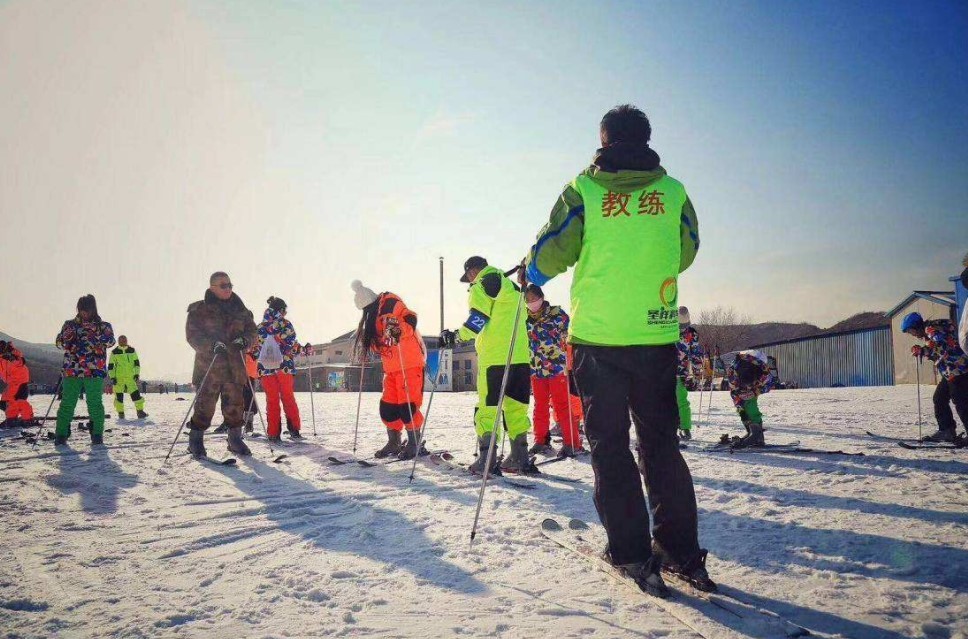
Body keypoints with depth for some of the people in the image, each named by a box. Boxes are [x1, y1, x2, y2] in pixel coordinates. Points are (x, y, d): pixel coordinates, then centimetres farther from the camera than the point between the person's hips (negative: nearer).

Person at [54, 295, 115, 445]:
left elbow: (109, 341, -8)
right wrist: (67, 336, -13)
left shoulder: (104, 326, 9)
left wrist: (95, 331, -22)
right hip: (71, 371, 2)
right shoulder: (70, 324, 14)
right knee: (67, 404, -1)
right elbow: (60, 343, 8)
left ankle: (97, 435, 3)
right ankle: (61, 435, 4)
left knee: (95, 404, -4)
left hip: (95, 371, -1)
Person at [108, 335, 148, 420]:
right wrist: (112, 377, -2)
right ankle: (120, 413, 13)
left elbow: (137, 363, 12)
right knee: (119, 396, 1)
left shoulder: (132, 350, 7)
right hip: (118, 378, -1)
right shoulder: (114, 352, 2)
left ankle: (140, 411, -1)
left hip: (130, 377, 1)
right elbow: (110, 366, 5)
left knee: (136, 394, -6)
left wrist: (137, 374, 3)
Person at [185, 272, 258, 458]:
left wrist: (245, 340, -8)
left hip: (234, 367, 4)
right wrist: (212, 345, -21)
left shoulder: (240, 310, 15)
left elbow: (253, 331, 15)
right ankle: (196, 441, 10)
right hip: (208, 365, -3)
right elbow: (192, 335, -5)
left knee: (235, 404, 4)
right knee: (205, 405, -4)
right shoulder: (199, 310, 3)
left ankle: (235, 439, 17)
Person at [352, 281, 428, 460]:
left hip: (410, 363, -9)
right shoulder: (372, 317, 16)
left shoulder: (391, 304, -11)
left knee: (408, 405, -8)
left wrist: (399, 329, -38)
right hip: (391, 368, 9)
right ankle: (394, 442, 21)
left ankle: (414, 443, 4)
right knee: (388, 406, 8)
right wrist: (364, 348, 19)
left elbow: (411, 319, -23)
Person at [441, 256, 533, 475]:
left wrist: (456, 335, -1)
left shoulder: (481, 286, 0)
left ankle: (486, 460, -7)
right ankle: (520, 458, 11)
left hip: (494, 357, -7)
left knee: (487, 406, -4)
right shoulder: (512, 286, 23)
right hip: (520, 356, 7)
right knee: (516, 406, 10)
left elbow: (478, 319, -11)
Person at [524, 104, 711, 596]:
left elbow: (551, 255, -1)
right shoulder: (673, 191, 4)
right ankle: (682, 552, 17)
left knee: (609, 445, 8)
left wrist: (530, 274, 21)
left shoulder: (583, 190, -3)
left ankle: (632, 555, 9)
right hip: (657, 336, 2)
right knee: (660, 443, 14)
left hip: (597, 337, -2)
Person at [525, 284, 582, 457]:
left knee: (562, 405, -5)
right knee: (540, 406, 12)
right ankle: (541, 441, 21)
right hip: (536, 370, 5)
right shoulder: (525, 319, 9)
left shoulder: (557, 313, -4)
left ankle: (572, 443, 0)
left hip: (557, 366, -5)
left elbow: (569, 335, -4)